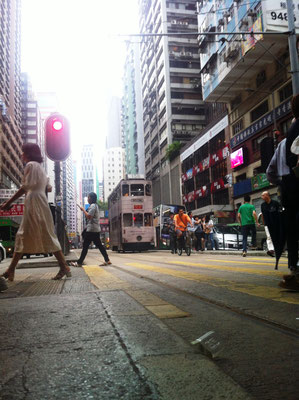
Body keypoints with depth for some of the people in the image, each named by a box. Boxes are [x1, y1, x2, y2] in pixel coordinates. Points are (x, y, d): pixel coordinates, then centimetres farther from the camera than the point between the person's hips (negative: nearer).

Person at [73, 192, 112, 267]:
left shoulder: (92, 206, -11)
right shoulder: (95, 205, 21)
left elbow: (89, 216, -21)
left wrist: (83, 210, -10)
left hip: (91, 229, -10)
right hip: (96, 229, 10)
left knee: (85, 246, -5)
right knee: (99, 245, 8)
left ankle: (79, 263, -1)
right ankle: (107, 260, 3)